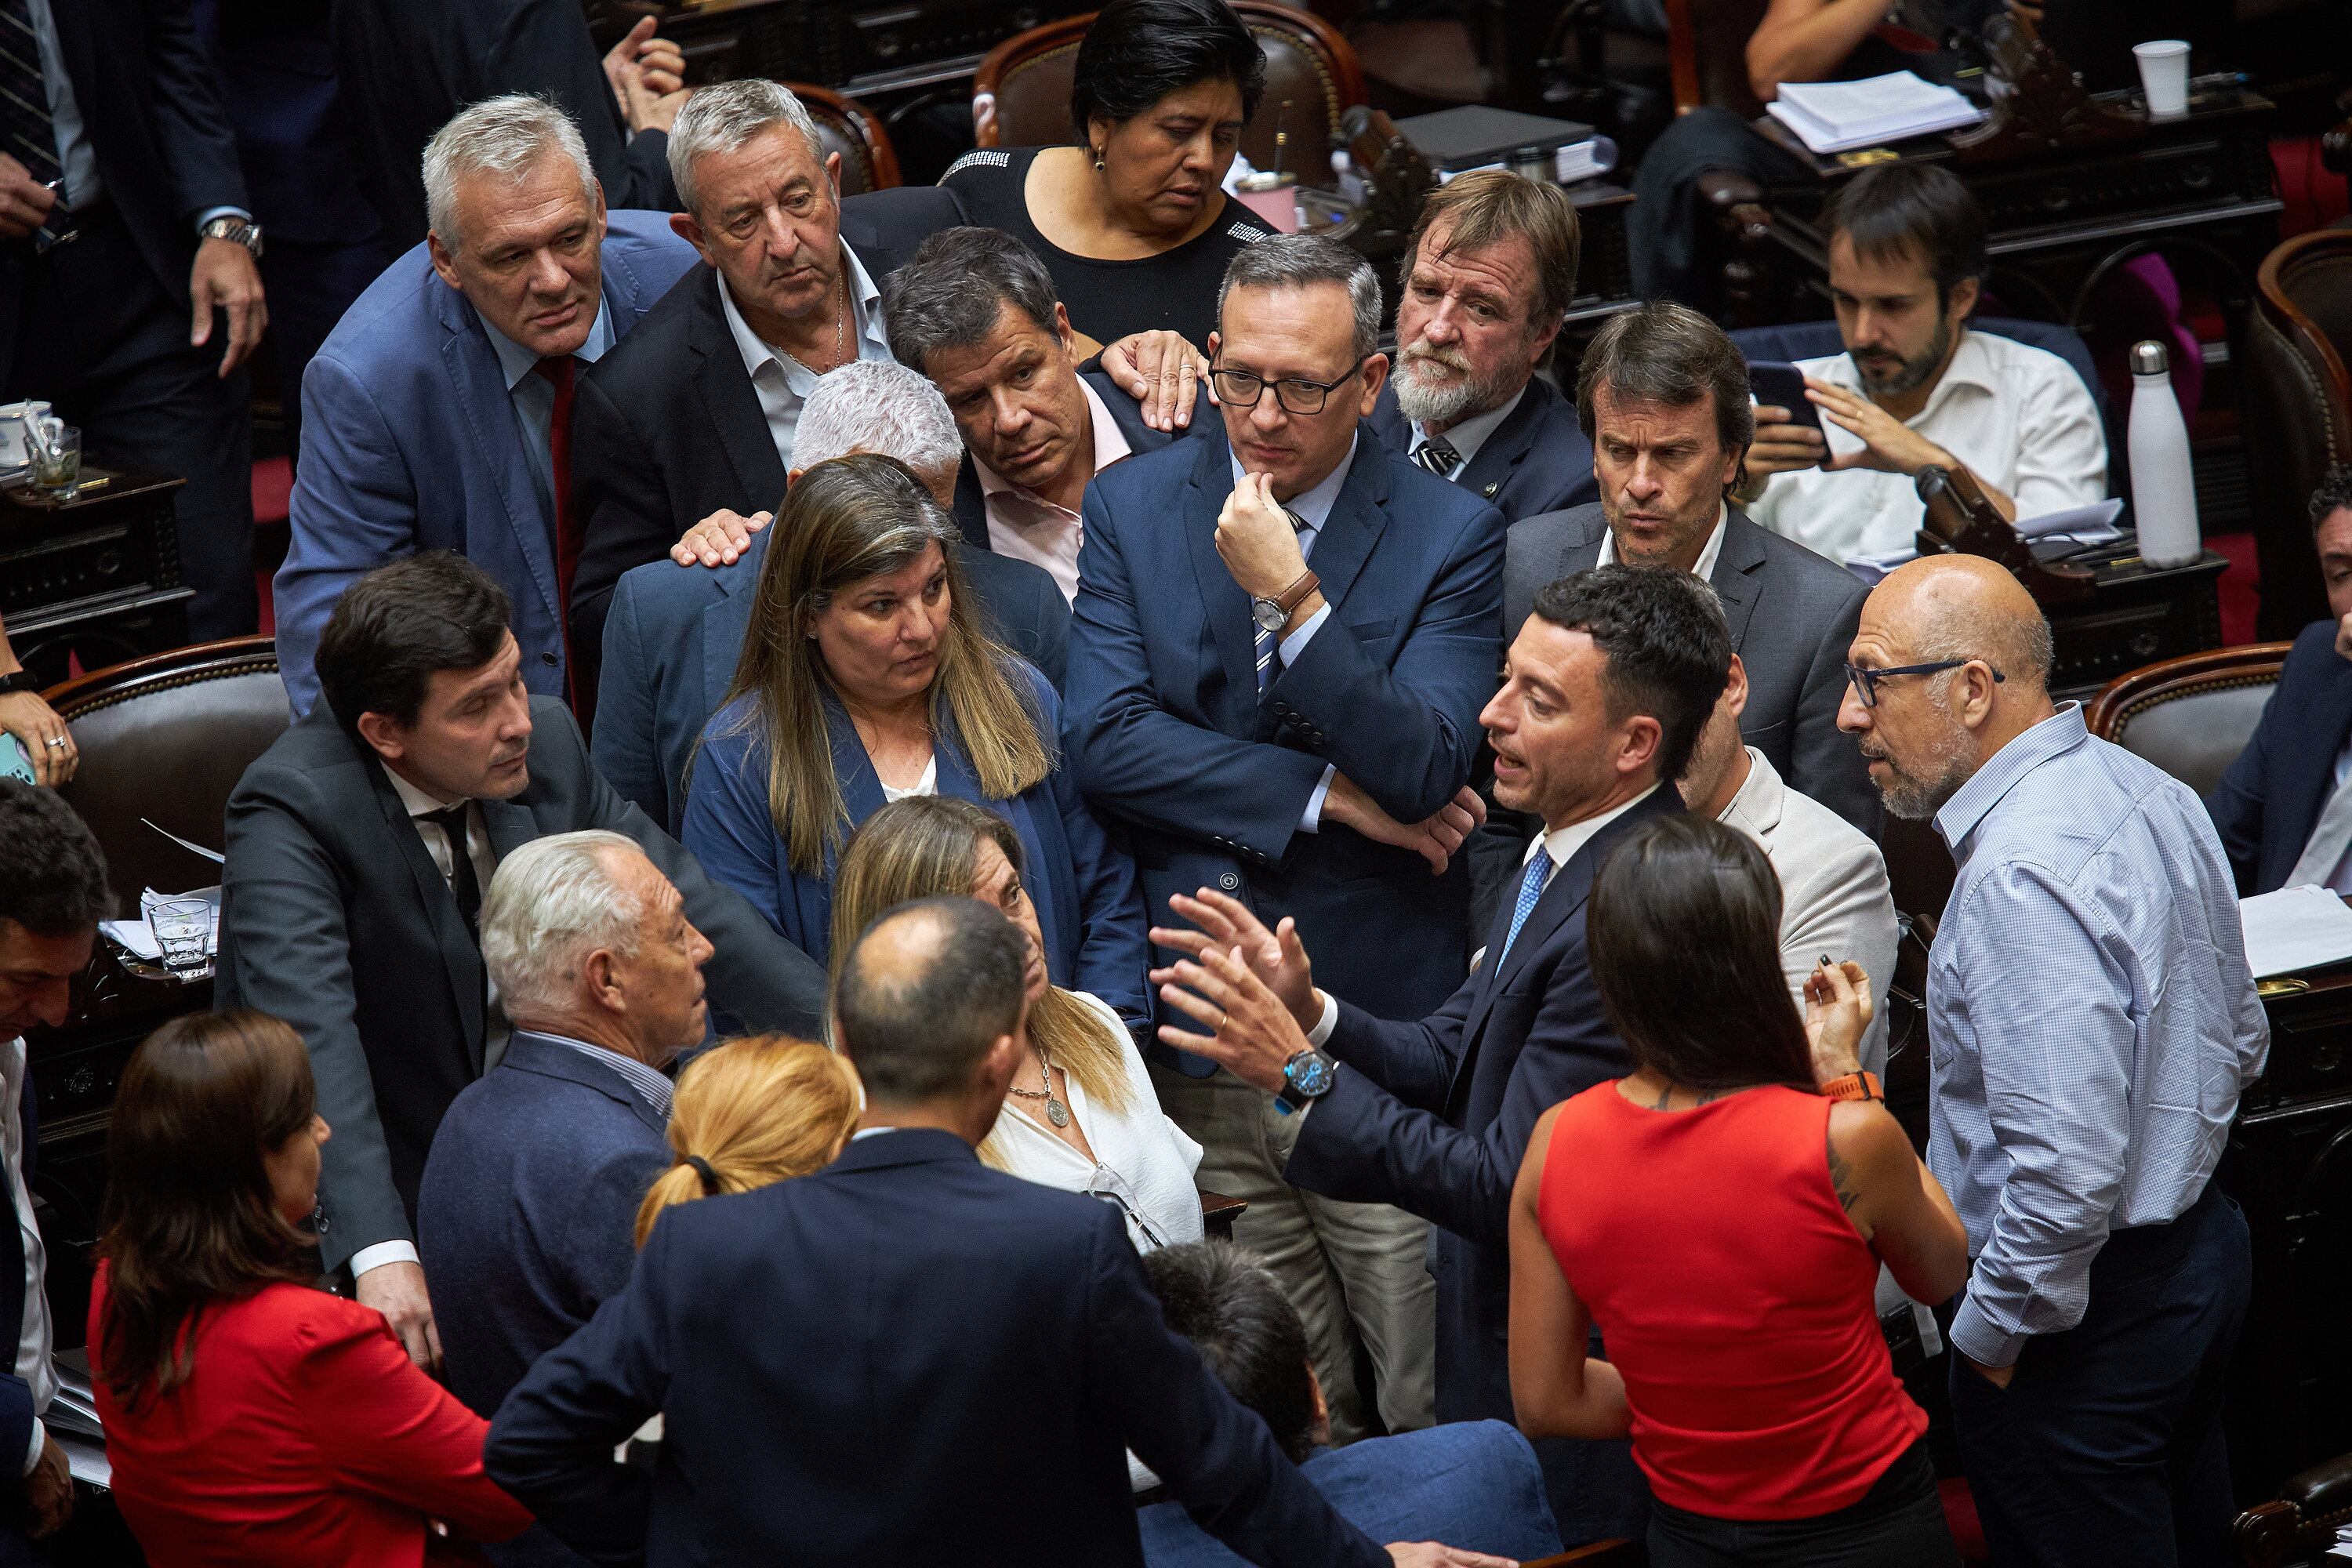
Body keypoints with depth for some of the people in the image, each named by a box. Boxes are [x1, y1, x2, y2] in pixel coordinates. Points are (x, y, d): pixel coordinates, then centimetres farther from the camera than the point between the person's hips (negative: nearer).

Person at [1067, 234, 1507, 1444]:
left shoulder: (1449, 535, -3)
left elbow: (1425, 775, -15)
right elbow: (1103, 742, -7)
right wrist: (1326, 793, -12)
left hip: (1382, 1025, -2)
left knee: (1443, 1423, 2)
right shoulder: (1132, 506, 4)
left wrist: (1290, 597, -22)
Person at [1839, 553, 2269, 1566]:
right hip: (2200, 1245, 10)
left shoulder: (2019, 882, -29)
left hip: (2085, 1320, -10)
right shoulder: (2151, 795, 2)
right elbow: (2239, 1043, 14)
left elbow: (2066, 1168, -33)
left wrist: (1991, 1332, -19)